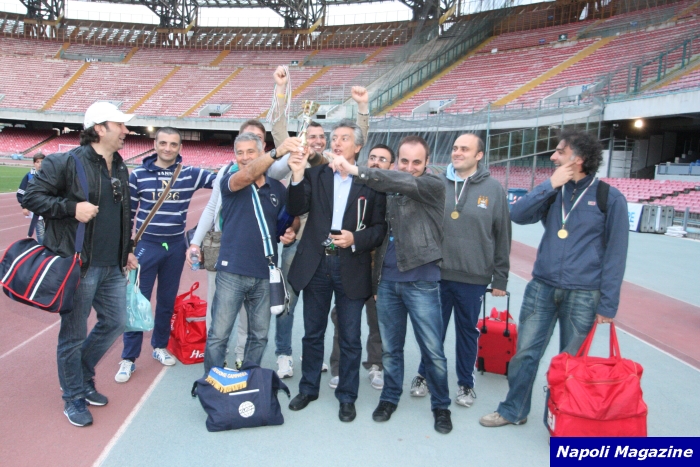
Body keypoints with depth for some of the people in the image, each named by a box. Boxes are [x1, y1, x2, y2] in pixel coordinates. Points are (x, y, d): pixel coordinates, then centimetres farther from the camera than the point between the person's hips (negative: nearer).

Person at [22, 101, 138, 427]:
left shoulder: (120, 168, 13)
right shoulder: (67, 162, -10)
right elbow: (31, 196, -9)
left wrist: (127, 250, 20)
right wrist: (71, 207, -20)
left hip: (112, 267, 7)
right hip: (78, 266, -7)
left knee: (115, 322, 15)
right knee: (73, 335, 6)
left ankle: (83, 378, 38)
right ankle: (73, 398, 25)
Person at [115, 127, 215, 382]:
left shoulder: (190, 174, -1)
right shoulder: (138, 174, -3)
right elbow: (127, 211, 2)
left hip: (176, 247, 2)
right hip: (146, 245, -2)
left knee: (167, 300, 14)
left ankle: (160, 346, 32)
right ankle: (128, 359, 10)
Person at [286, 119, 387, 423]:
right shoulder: (315, 175, 7)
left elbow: (380, 227, -1)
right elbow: (296, 209, -6)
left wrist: (355, 239, -17)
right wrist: (297, 176, -17)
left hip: (351, 267, -2)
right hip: (315, 264, 2)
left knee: (350, 338, 8)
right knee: (312, 333, 15)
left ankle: (347, 397, 26)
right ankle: (308, 389, 34)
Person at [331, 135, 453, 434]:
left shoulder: (433, 186, -6)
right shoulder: (390, 190, 10)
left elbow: (404, 182, -24)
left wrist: (356, 171, -32)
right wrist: (376, 274, 8)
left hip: (421, 281, -4)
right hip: (388, 280, 4)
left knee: (433, 350, 4)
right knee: (390, 347, 14)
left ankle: (441, 406, 24)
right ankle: (389, 398, 32)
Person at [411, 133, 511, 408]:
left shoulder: (493, 189, -2)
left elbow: (502, 237, 1)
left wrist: (500, 279, 1)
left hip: (473, 278, -1)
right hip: (436, 273, 1)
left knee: (467, 331, 13)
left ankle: (465, 383, 31)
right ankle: (424, 375, 33)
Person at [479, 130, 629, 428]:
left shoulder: (610, 198, -4)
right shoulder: (553, 191, 8)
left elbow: (615, 255, -5)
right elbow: (517, 215, -4)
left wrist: (608, 305, -7)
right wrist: (550, 185, -12)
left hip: (583, 296, -3)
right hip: (541, 288, 3)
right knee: (525, 353, 8)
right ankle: (512, 410, 26)